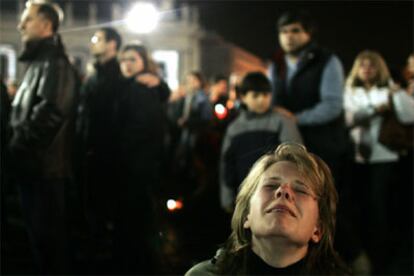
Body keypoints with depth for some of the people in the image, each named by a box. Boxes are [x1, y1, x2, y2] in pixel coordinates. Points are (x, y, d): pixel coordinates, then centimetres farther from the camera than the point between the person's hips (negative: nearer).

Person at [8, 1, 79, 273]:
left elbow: (50, 110, -26)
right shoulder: (39, 61, 20)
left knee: (47, 233, -3)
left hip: (44, 165, -10)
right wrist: (19, 144, 12)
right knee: (41, 231, 15)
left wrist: (20, 144, -17)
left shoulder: (54, 62, -12)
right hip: (34, 164, 10)